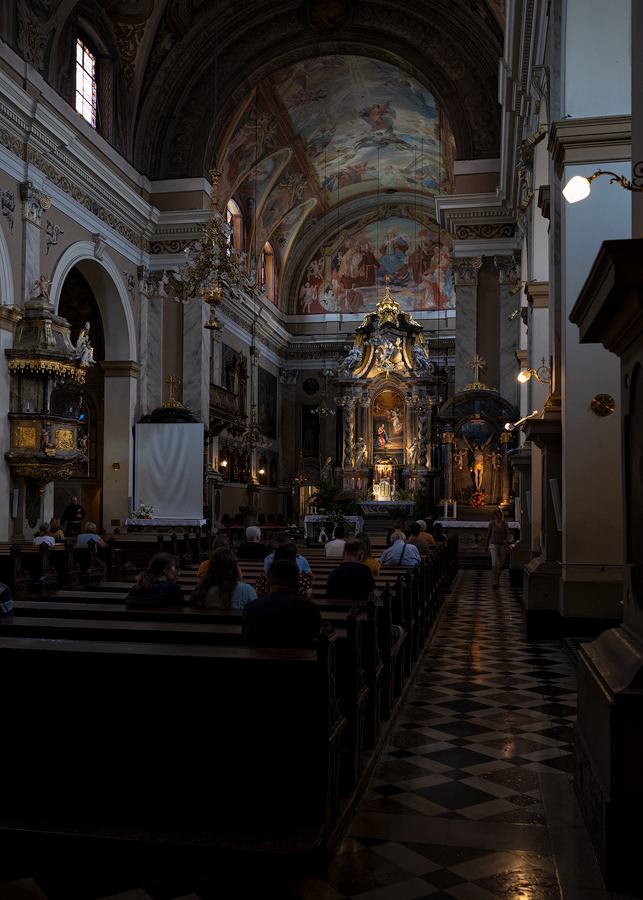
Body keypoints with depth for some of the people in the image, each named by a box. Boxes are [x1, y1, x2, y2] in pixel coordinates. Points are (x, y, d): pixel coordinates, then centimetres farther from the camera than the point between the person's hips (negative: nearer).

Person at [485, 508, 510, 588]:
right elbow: (488, 534, 5)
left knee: (500, 563, 7)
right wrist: (486, 546, 9)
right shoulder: (491, 523, -5)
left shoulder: (505, 523, -1)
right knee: (494, 562, -18)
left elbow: (508, 535, -1)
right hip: (493, 544, -2)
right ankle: (494, 582, -21)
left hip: (502, 545, 2)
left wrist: (506, 540, -24)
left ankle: (497, 580, 23)